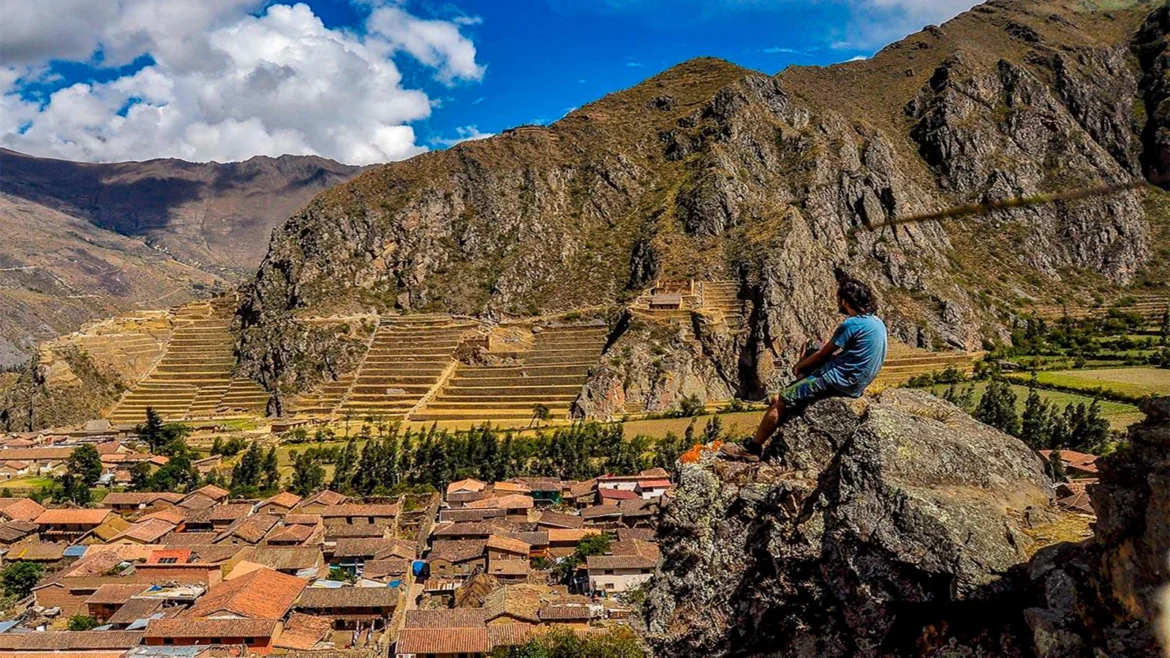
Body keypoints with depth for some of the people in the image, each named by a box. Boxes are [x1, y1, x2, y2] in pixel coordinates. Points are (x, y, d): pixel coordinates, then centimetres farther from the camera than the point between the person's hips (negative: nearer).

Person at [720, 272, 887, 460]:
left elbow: (823, 355, -11)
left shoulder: (852, 324, -20)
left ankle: (752, 448, -2)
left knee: (780, 401, -7)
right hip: (856, 380, 10)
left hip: (840, 381, -10)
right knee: (812, 348, 25)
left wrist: (799, 366, 7)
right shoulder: (876, 321, 9)